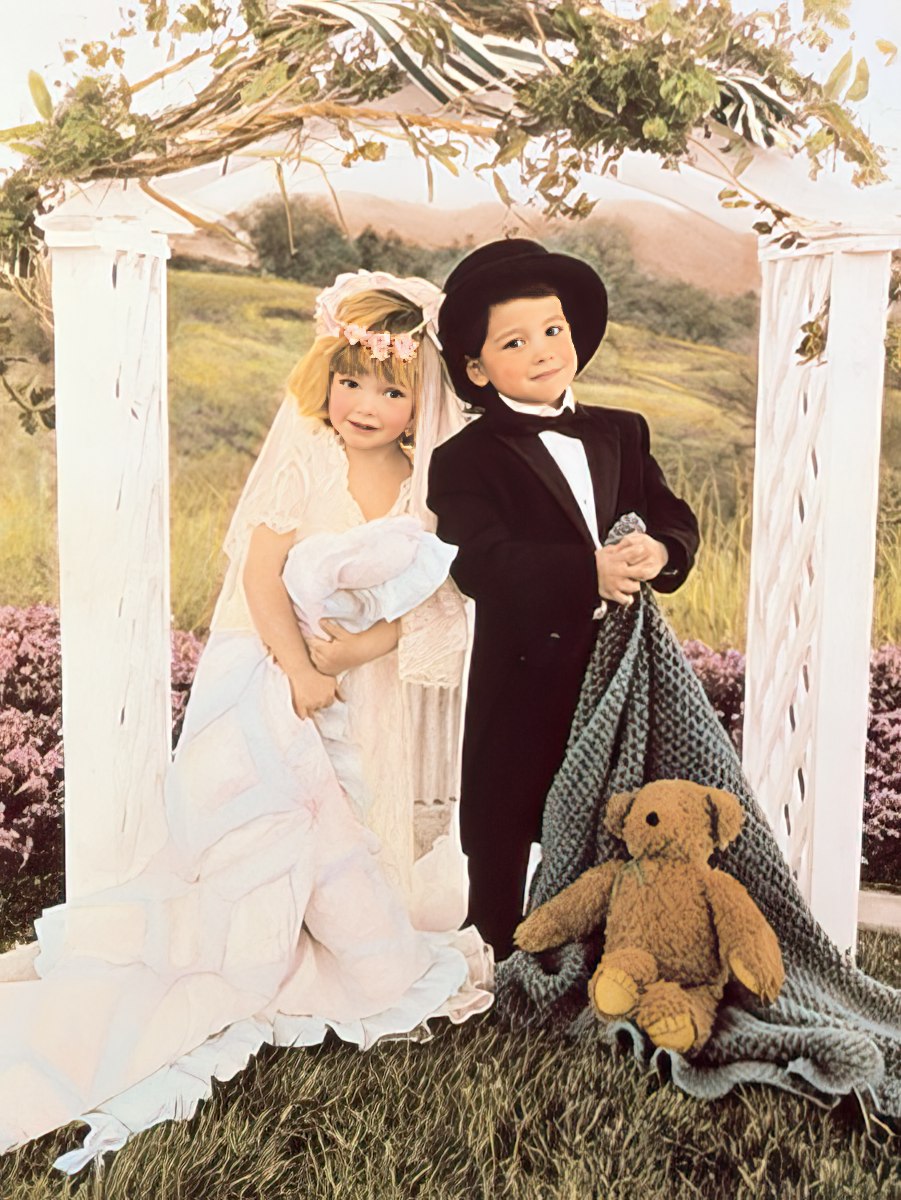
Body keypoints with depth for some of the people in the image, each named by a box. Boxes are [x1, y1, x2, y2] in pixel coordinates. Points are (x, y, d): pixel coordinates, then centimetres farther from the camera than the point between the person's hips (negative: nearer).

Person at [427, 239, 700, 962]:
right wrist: (589, 571, -34)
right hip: (522, 677, -4)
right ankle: (503, 963, 31)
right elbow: (480, 562, -22)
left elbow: (676, 521, 4)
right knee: (503, 828, 10)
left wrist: (660, 550, -21)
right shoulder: (466, 459, -7)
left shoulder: (623, 434, 11)